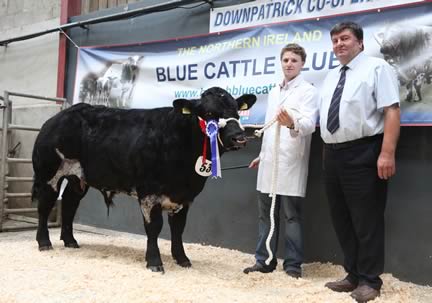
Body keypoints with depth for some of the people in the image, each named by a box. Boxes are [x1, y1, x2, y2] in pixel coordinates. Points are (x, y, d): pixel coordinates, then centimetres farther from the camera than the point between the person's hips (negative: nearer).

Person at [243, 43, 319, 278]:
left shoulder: (308, 91, -4)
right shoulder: (273, 92, 19)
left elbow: (309, 124, -20)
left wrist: (292, 124, -41)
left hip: (291, 162, -7)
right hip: (269, 162, 7)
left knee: (291, 216, -2)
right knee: (266, 214, 10)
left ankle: (293, 265, 8)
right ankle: (264, 261, 19)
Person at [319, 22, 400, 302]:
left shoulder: (377, 68, -4)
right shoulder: (331, 77, 18)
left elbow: (392, 111, -14)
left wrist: (387, 154, -23)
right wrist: (328, 153, 15)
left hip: (363, 154, -8)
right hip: (333, 155, 8)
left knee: (366, 219, -1)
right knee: (341, 219, 13)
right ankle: (353, 275, 26)